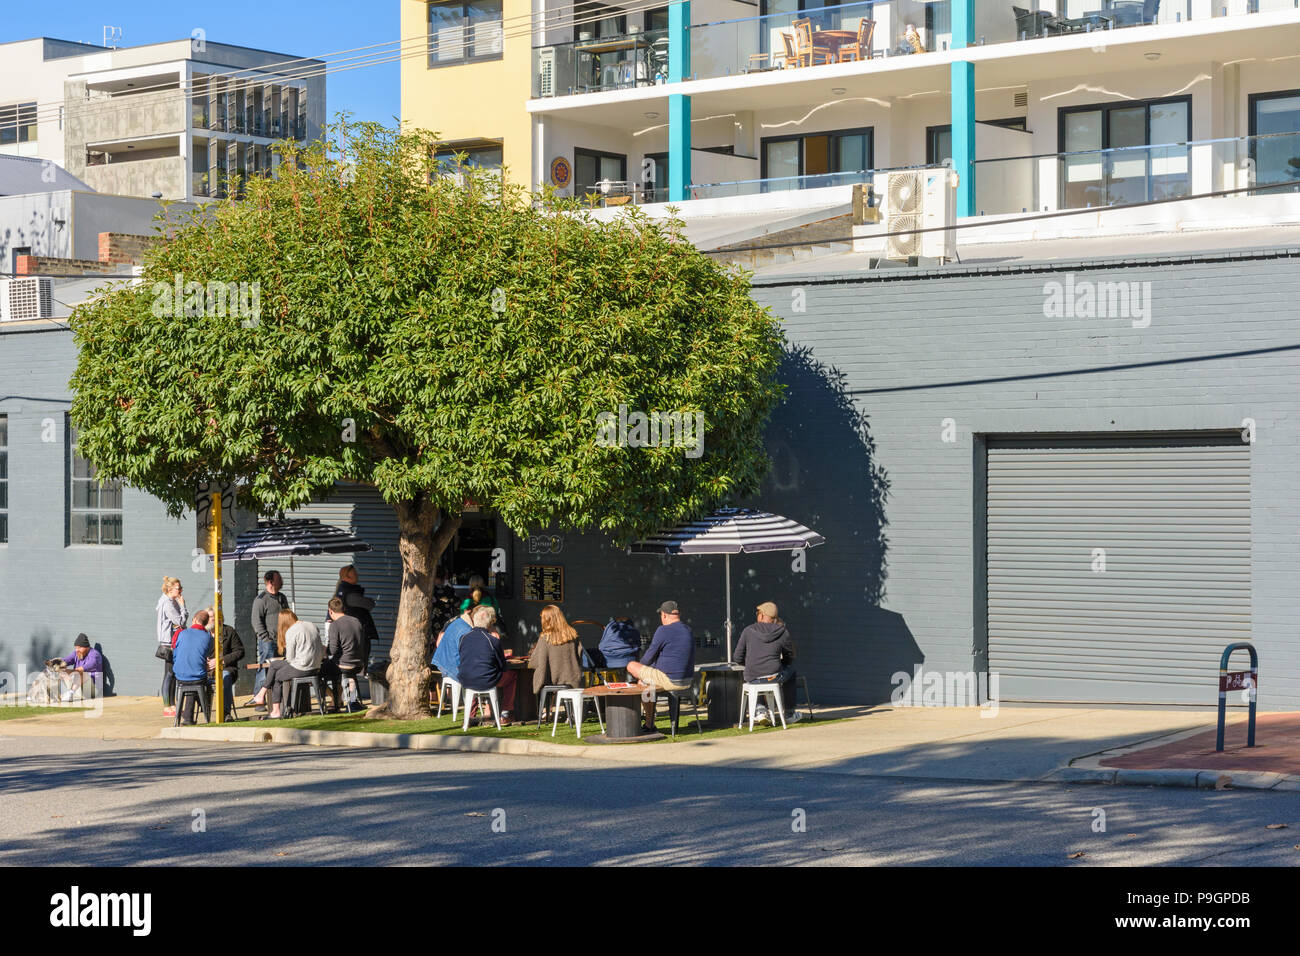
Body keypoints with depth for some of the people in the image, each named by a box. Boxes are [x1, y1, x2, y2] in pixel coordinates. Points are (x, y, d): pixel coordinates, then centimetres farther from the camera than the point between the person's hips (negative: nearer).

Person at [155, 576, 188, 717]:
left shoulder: (172, 602, 15)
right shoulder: (167, 604, -15)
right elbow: (180, 621, -18)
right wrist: (182, 605, -9)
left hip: (175, 643, 10)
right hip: (169, 643, -10)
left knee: (174, 674, 11)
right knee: (169, 674, -7)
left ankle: (171, 706, 16)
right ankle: (167, 707, -4)